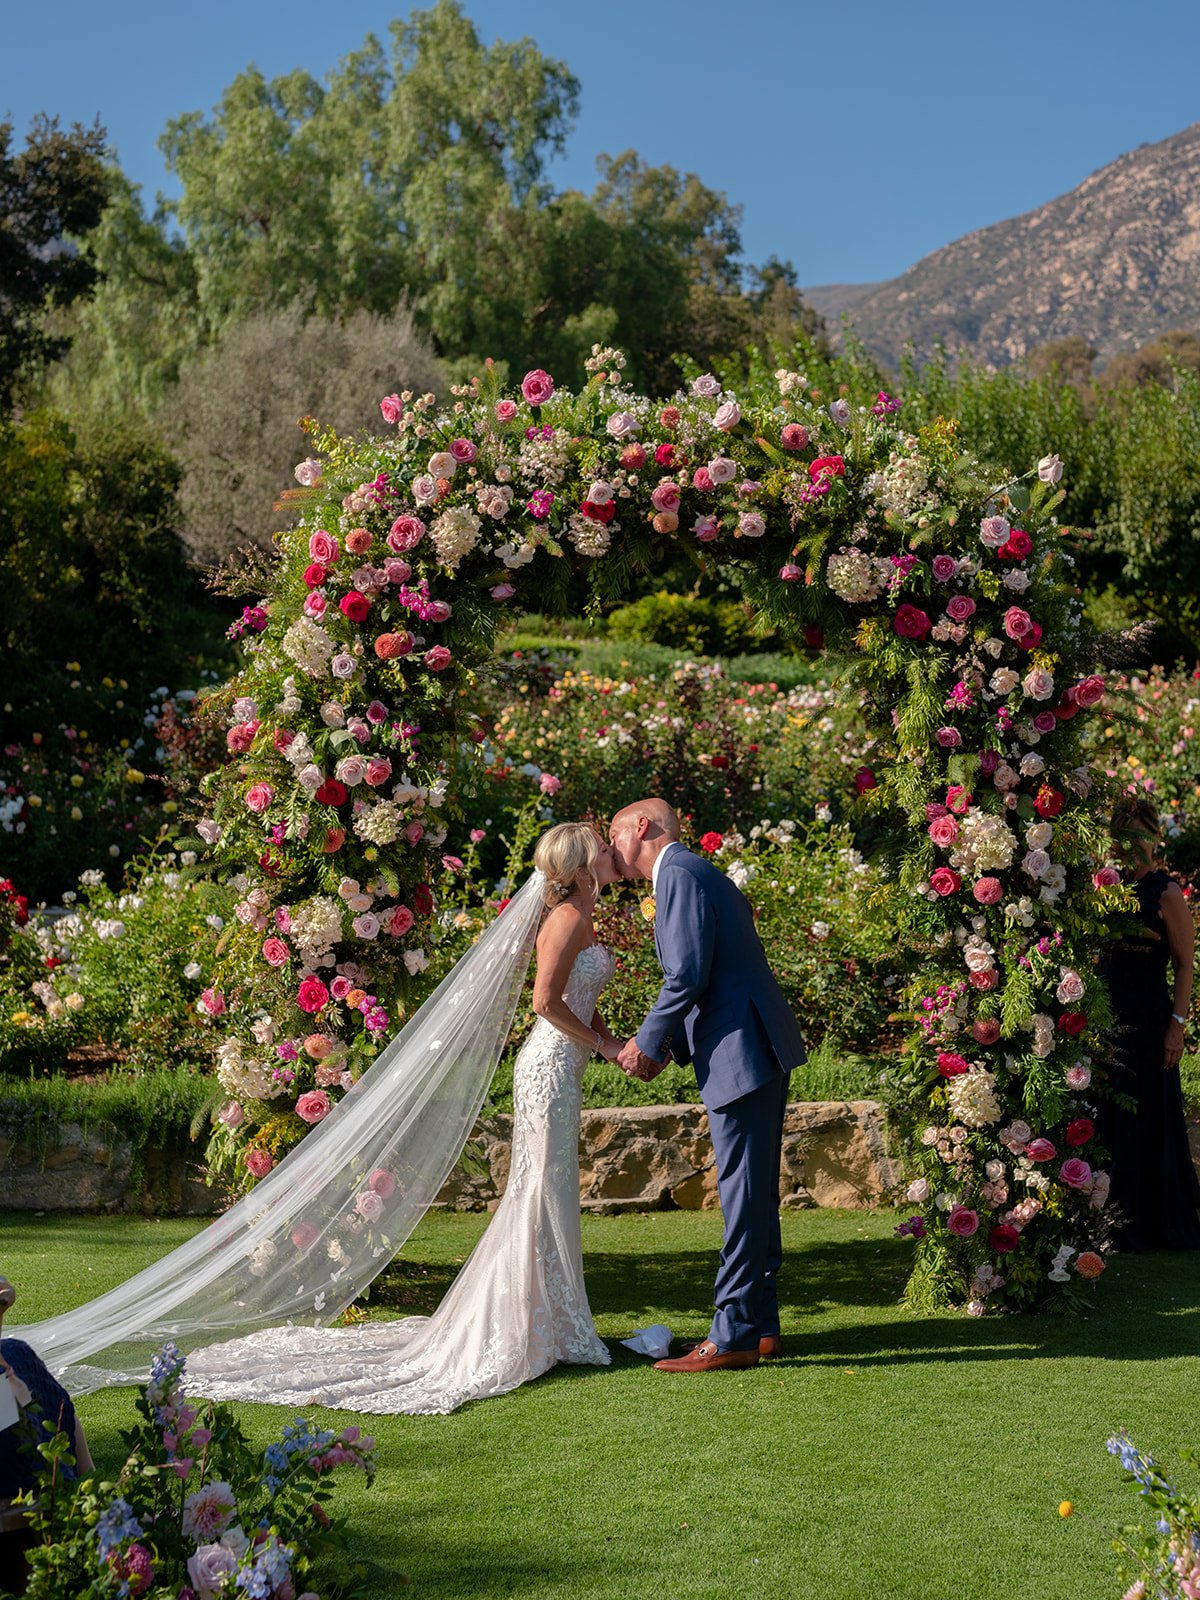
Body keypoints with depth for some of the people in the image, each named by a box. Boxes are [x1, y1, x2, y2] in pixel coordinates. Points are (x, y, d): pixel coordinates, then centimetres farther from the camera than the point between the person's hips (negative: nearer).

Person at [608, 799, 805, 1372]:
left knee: (744, 1194, -7)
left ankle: (733, 1335, -4)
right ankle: (761, 1326, 19)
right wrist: (667, 1044, 13)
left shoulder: (679, 873, -10)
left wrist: (649, 1043, -9)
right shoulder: (698, 874, 22)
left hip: (742, 1051, -11)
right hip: (761, 1049, 11)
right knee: (753, 1193, 13)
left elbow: (688, 973, -19)